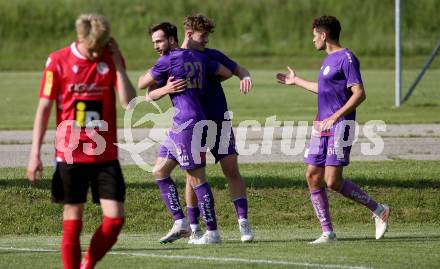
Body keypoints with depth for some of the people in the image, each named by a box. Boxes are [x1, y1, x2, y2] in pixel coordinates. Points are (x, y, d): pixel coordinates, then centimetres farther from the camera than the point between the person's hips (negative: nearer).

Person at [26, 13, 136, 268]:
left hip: (106, 154, 2)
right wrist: (35, 154, -3)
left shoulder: (112, 59, 1)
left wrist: (118, 64, -14)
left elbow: (128, 101, -9)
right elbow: (44, 107, 0)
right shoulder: (58, 61, -4)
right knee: (73, 220, 1)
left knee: (115, 218, -5)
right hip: (70, 154, -2)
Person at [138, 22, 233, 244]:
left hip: (188, 123, -10)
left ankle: (212, 232, -3)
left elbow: (142, 84, -1)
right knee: (159, 171, 13)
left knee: (196, 179, -6)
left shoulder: (168, 60, -9)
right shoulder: (198, 57, 13)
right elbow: (227, 73, 18)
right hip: (180, 124, 10)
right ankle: (180, 223, 11)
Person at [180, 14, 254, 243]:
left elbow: (237, 69, 13)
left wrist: (245, 77, -11)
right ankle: (194, 228, 8)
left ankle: (243, 223, -8)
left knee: (231, 170, -7)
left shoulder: (212, 56, 5)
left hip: (219, 121, 2)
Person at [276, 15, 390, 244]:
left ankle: (378, 210, 1)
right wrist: (296, 81, 45)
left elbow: (359, 94, -18)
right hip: (322, 126, 9)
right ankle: (327, 233, 7)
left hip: (340, 126, -9)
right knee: (313, 177, 3)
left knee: (332, 181, -15)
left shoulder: (347, 58, -11)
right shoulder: (329, 59, 17)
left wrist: (335, 117, -25)